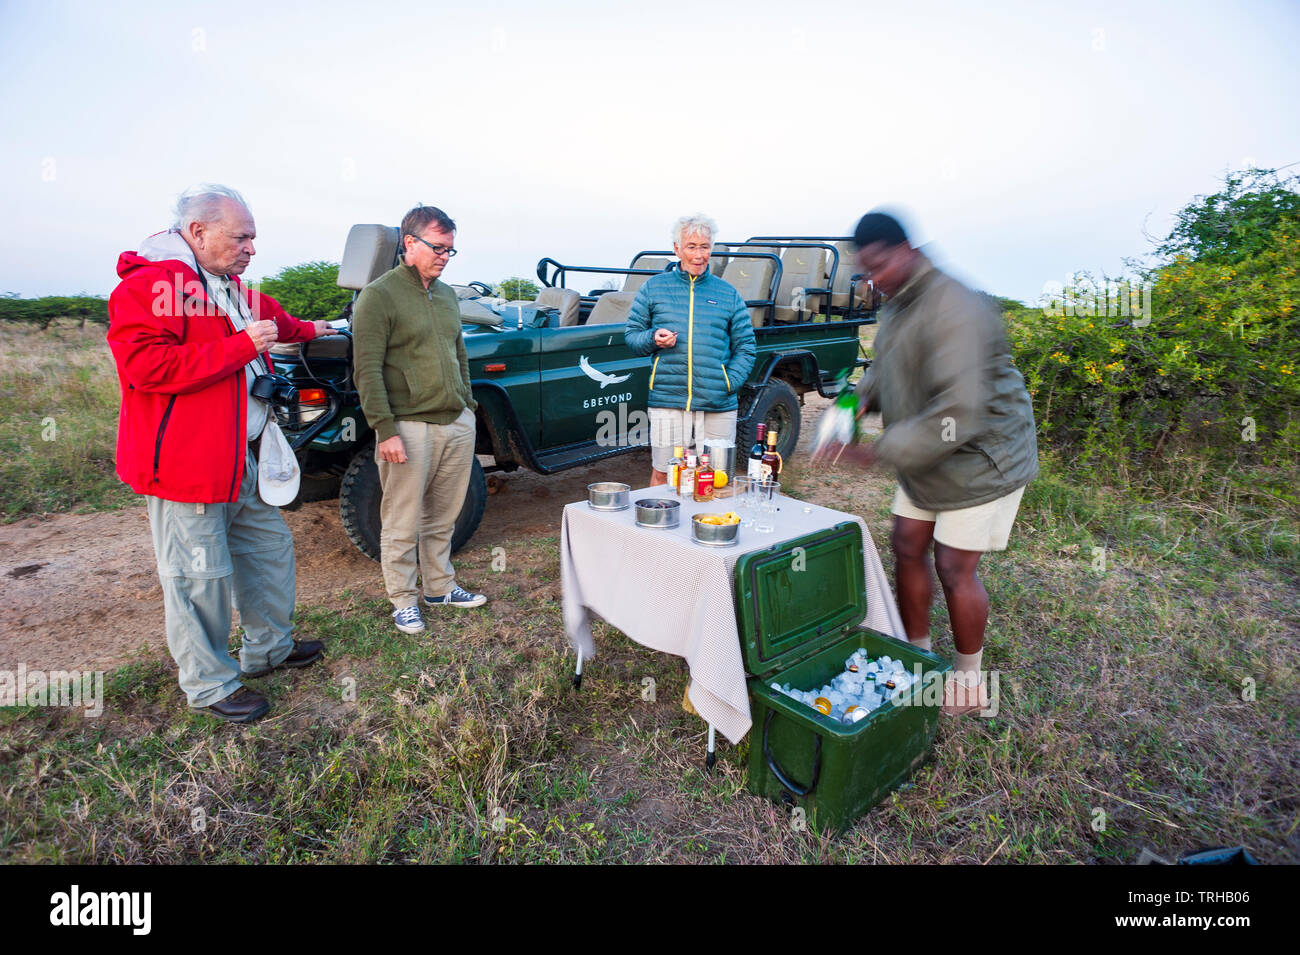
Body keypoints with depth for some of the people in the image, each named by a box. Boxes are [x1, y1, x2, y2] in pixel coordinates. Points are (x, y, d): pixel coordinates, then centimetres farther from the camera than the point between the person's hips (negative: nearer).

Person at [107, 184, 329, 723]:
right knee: (199, 576, 0)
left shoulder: (229, 288, 18)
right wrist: (241, 347, -24)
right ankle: (210, 685, 15)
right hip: (184, 465, -10)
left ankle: (269, 647, 34)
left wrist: (305, 330, 57)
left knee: (269, 548, 17)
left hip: (243, 458, 10)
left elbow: (268, 318, 40)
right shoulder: (149, 284, -14)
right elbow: (144, 365, -25)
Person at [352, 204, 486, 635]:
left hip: (457, 424, 6)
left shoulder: (447, 295, 15)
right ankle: (403, 600, 19)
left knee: (442, 519, 15)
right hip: (410, 427, -6)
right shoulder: (379, 295, -7)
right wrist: (385, 429, -17)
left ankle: (439, 587, 29)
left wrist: (467, 406, 18)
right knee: (402, 525, 4)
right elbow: (367, 370, -12)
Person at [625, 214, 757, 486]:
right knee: (662, 475, 4)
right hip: (667, 402, -1)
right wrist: (653, 339, -10)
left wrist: (729, 383, -3)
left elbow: (745, 346, 12)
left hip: (718, 407, 1)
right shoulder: (653, 288, 10)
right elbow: (631, 334, 12)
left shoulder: (728, 293, 12)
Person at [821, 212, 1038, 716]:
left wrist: (881, 451, -31)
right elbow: (885, 368, 21)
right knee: (907, 547, 11)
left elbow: (958, 414, -33)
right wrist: (861, 397, -1)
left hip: (981, 455, -9)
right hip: (926, 457, 9)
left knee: (954, 567, -3)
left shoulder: (952, 309, -27)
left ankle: (969, 680, 20)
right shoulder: (896, 306, 5)